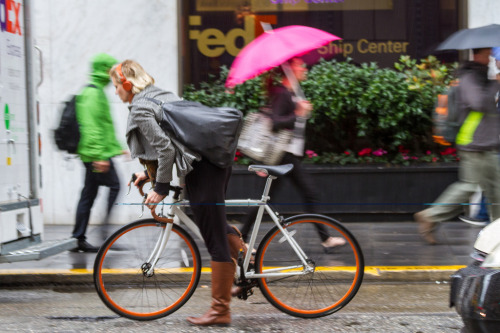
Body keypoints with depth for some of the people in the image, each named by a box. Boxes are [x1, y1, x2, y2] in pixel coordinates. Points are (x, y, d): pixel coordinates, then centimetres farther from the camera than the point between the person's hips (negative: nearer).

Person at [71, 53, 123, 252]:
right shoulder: (93, 93, -14)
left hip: (91, 154, 10)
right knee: (114, 186, -8)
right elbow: (91, 127, -21)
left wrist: (117, 146, 28)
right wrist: (99, 155, -25)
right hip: (97, 153, -10)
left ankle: (79, 239, 11)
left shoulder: (97, 91, 20)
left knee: (88, 194, 9)